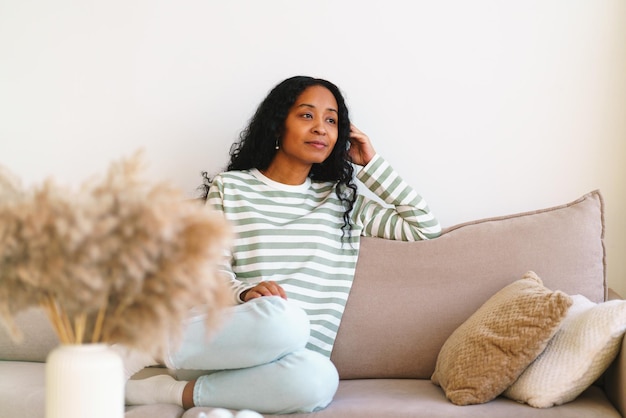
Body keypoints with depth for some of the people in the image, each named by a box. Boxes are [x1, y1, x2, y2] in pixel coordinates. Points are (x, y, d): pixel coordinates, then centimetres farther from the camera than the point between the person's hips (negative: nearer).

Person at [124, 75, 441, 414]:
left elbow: (426, 228, 16)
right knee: (282, 318, -39)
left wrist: (372, 164, 15)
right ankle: (165, 348, -17)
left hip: (297, 358, 3)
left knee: (319, 380, -36)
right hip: (229, 338, -2)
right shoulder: (230, 188, 12)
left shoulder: (345, 199, 19)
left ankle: (179, 393, -19)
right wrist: (245, 293, -20)